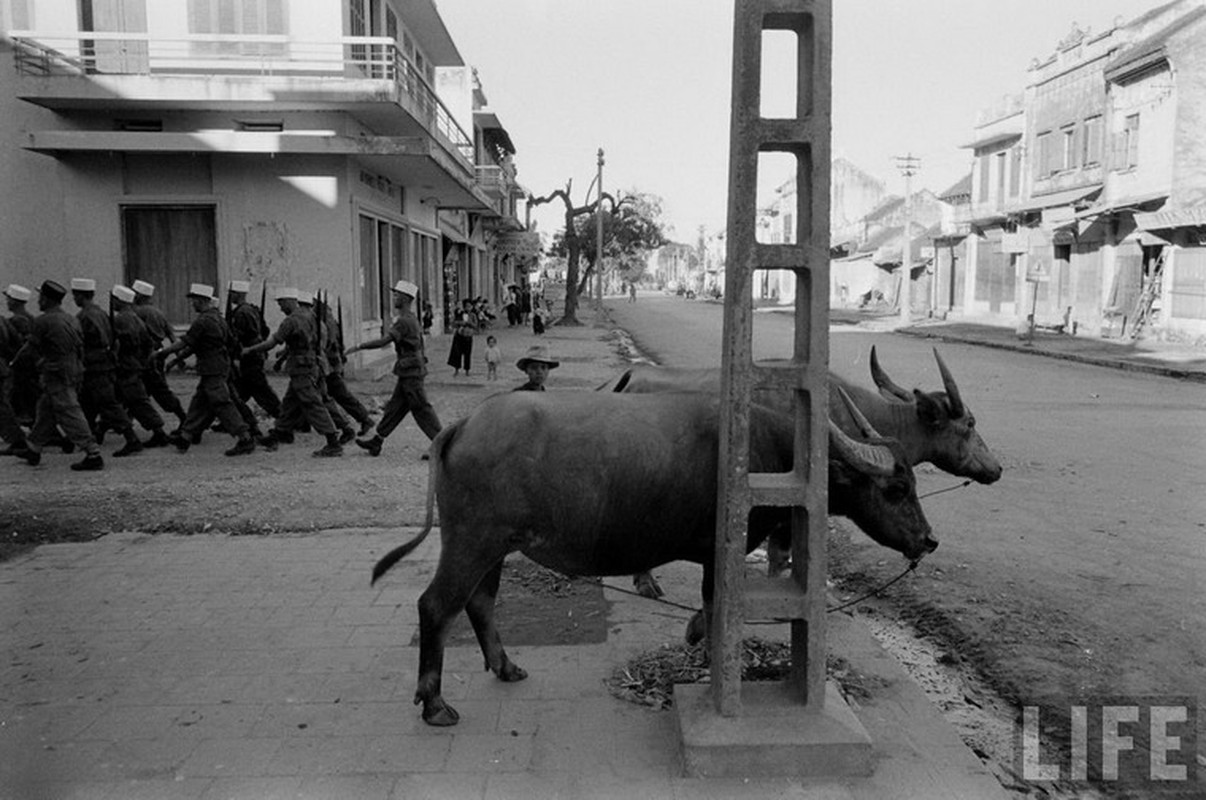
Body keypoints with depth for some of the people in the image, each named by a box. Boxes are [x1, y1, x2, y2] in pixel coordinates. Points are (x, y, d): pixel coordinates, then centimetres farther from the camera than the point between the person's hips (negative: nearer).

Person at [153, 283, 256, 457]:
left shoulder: (203, 320, -17)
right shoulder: (216, 316, 13)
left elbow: (184, 342, -14)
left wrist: (161, 352, -5)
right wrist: (185, 352, 24)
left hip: (213, 369, -10)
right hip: (221, 366, 10)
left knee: (222, 404, -8)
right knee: (199, 402, 15)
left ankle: (245, 439, -9)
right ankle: (185, 437, 23)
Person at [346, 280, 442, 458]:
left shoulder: (404, 321, -18)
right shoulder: (412, 319, 14)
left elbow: (383, 341, -25)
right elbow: (418, 343, 21)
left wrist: (358, 347, -20)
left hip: (410, 372, -10)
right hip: (411, 371, 10)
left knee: (421, 409, -5)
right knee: (395, 407, 13)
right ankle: (377, 442, 20)